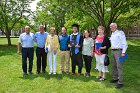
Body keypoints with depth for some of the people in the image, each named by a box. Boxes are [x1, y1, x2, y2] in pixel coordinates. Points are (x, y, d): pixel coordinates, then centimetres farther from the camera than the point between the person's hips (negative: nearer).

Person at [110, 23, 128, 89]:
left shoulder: (120, 33, -8)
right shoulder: (112, 34, 16)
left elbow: (124, 43, -12)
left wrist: (123, 52, -18)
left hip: (118, 51, -8)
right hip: (113, 51, 8)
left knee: (119, 66, -9)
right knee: (114, 66, 14)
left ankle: (120, 82, -6)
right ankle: (115, 78, 27)